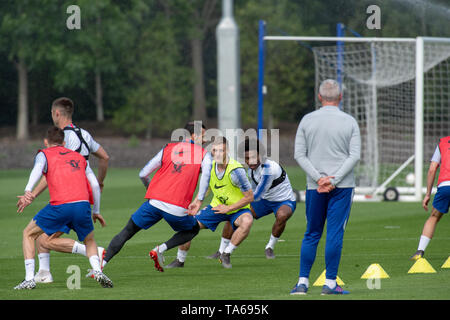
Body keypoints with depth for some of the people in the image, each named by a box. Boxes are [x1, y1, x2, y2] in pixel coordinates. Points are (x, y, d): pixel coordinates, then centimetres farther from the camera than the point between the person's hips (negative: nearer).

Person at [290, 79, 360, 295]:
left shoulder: (307, 120, 3)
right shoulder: (349, 122, 0)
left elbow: (299, 154, -1)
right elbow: (354, 156, -7)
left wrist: (318, 178, -6)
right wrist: (334, 180, -11)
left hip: (314, 187, 2)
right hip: (342, 187, -2)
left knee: (311, 235, 10)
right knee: (335, 234, 0)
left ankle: (302, 282, 7)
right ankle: (330, 283, -2)